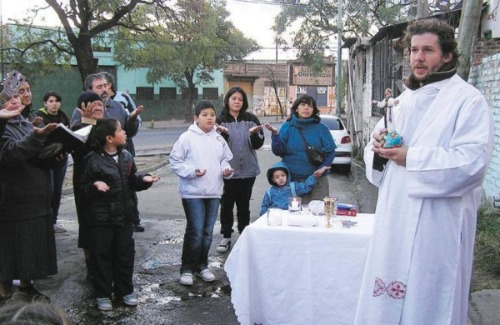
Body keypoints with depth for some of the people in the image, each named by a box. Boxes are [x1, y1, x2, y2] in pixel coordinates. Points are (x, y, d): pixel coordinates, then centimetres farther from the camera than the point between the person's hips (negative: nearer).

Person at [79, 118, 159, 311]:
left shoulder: (126, 156, 6)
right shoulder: (93, 160, -10)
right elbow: (83, 187, -6)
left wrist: (143, 179, -6)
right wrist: (95, 185, -26)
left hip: (124, 215, 5)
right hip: (101, 217, -5)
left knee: (125, 254, 11)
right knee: (102, 255, 5)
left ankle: (124, 291, 27)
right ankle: (102, 294, 19)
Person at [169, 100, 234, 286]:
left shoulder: (218, 139, 10)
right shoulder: (187, 138, -6)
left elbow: (225, 159, 19)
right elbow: (175, 161, -5)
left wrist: (226, 169, -2)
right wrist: (191, 171, -18)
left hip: (214, 192, 6)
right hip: (193, 192, -5)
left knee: (208, 232, 13)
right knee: (195, 232, -7)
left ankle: (202, 266, 28)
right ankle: (187, 269, 8)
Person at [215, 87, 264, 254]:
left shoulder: (251, 119, 3)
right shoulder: (220, 120, -1)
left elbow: (258, 144, 2)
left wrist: (254, 134, -19)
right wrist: (223, 135, -23)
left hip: (248, 170, 2)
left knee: (244, 205, 11)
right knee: (226, 204, 4)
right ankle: (226, 236, 15)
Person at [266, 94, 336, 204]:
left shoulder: (321, 128, 4)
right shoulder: (287, 127, 5)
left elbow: (330, 151, 4)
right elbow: (278, 151, -2)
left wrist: (324, 166, -13)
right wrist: (275, 134, -18)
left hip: (317, 179, 0)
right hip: (293, 180, 0)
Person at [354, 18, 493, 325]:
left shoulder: (469, 100, -10)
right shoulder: (405, 99, 13)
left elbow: (472, 163, -21)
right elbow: (381, 139, 20)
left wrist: (411, 158, -20)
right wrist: (378, 145, -3)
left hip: (436, 224, -7)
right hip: (396, 217, 7)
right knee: (388, 298, 15)